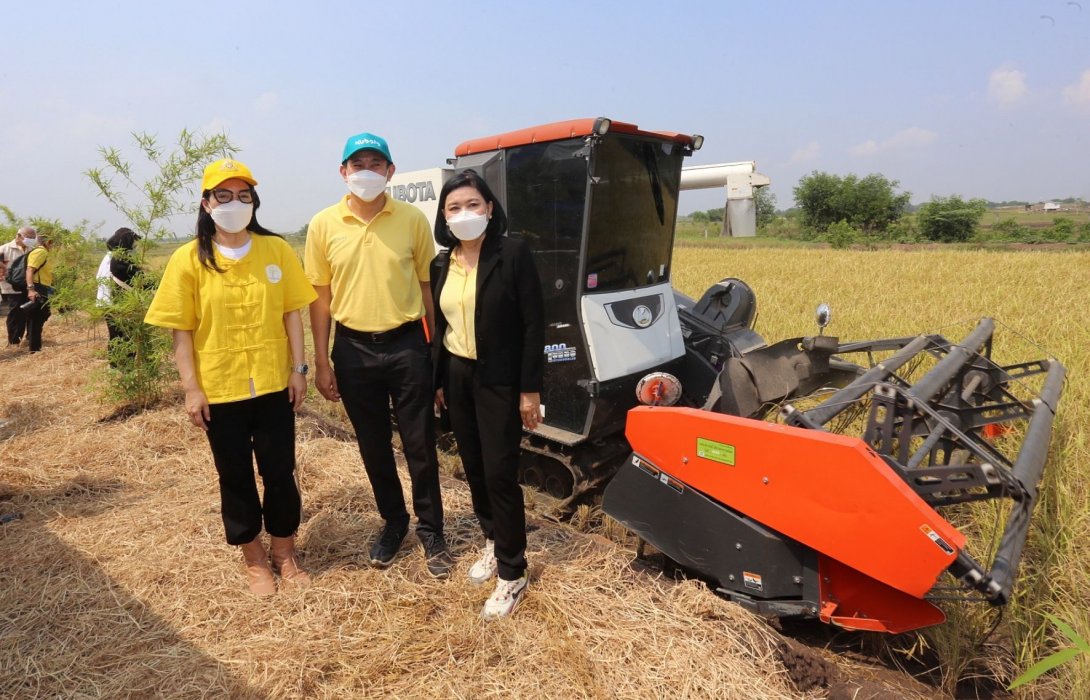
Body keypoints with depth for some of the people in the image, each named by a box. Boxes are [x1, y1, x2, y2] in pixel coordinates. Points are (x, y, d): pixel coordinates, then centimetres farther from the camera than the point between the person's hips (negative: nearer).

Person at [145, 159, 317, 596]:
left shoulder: (276, 249, 0)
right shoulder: (189, 259, -4)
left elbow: (291, 313, 3)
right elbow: (181, 330, -3)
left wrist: (298, 368, -1)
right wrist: (191, 389, -6)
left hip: (274, 385, 1)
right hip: (220, 390, 0)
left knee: (280, 471, 10)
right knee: (235, 476, 12)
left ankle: (284, 551, 30)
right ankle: (254, 559, 31)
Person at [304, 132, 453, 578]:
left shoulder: (412, 219, -3)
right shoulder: (324, 225, -1)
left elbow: (427, 286, 3)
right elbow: (320, 296, 4)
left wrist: (437, 350, 2)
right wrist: (321, 362, 2)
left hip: (407, 344, -1)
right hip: (354, 348, 2)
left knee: (420, 445, 6)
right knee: (373, 446, 15)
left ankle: (430, 530, 25)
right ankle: (393, 522, 35)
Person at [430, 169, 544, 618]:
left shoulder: (513, 253, -11)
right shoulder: (442, 265, 6)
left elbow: (534, 324, -12)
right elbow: (440, 327, 13)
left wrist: (530, 389, -14)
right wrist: (438, 380, 12)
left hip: (499, 381, -6)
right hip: (457, 378, 6)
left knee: (500, 475, -3)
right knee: (473, 468, 15)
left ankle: (513, 574, 12)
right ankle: (492, 542, 37)